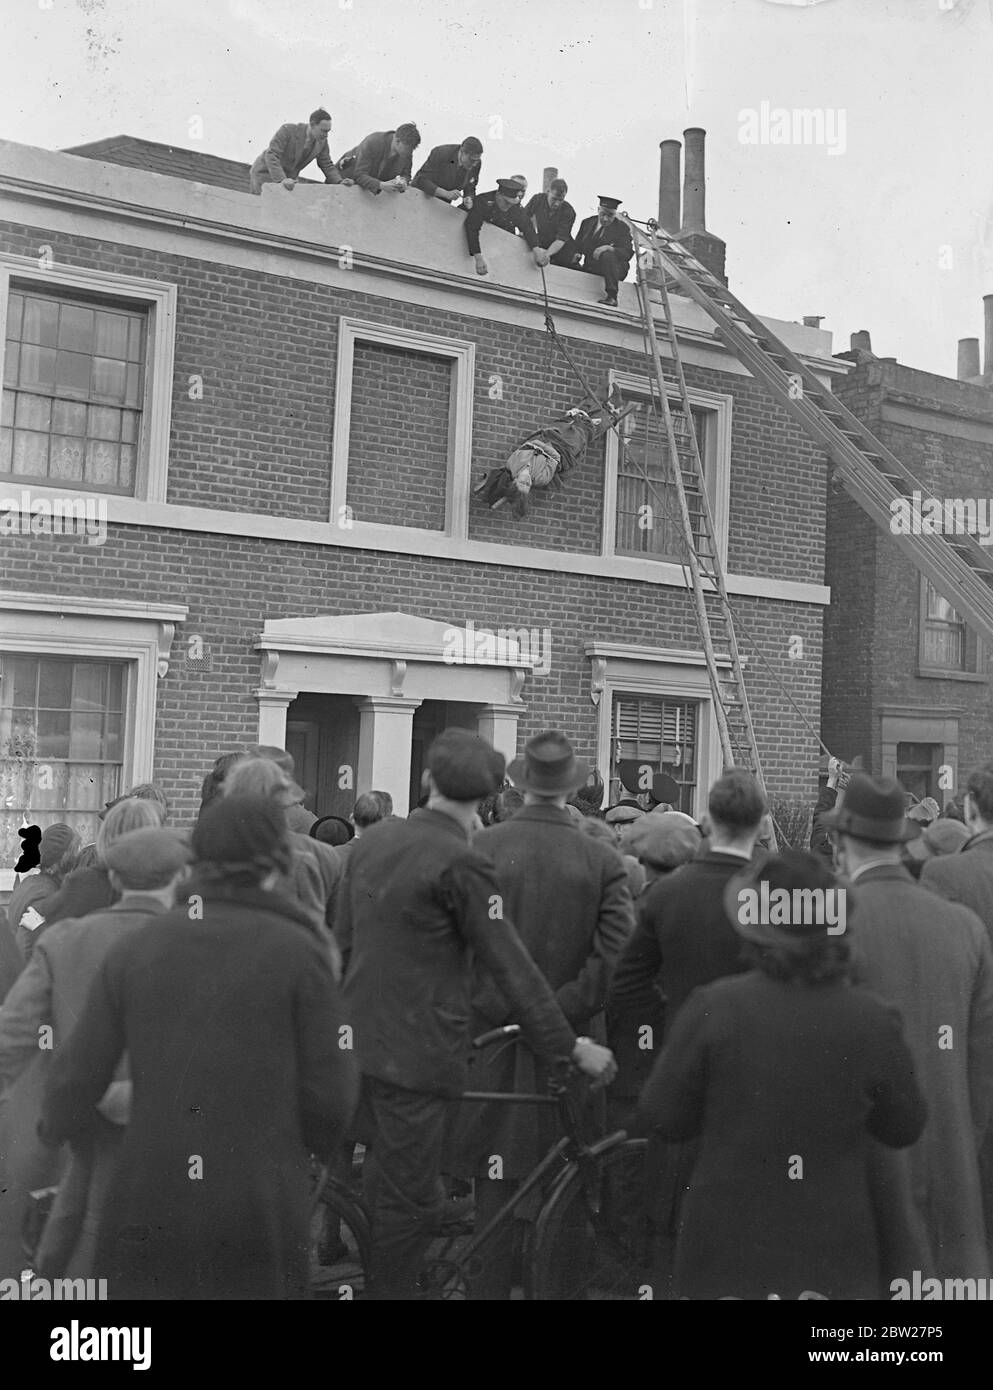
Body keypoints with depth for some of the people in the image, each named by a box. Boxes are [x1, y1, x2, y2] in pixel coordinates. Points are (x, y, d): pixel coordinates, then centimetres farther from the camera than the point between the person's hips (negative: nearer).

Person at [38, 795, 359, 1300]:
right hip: (261, 1205, -2)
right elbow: (329, 1099, -9)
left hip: (148, 1204, 3)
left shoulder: (134, 949, -1)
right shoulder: (298, 953, -8)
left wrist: (55, 1126, 23)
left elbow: (76, 1082, 1)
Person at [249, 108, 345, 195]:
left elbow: (327, 165, 3)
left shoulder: (322, 141, -7)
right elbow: (271, 156, -30)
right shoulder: (287, 130, -25)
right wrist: (282, 179, -43)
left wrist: (339, 181, -16)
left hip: (288, 179, 5)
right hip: (265, 175, -5)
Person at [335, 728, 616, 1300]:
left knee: (383, 1180, 21)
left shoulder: (375, 839, 6)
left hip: (361, 1037, 8)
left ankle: (372, 1278, 34)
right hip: (418, 1052, -8)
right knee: (411, 1200, 4)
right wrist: (572, 1045, -9)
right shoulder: (461, 862, -18)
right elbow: (512, 966, -16)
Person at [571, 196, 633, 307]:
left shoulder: (621, 228, 1)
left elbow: (628, 253, -12)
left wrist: (609, 248, -30)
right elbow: (577, 245, 19)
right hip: (589, 268, 4)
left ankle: (612, 297, -43)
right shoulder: (587, 223, 13)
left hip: (615, 269, -4)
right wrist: (576, 256, -6)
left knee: (607, 255, -38)